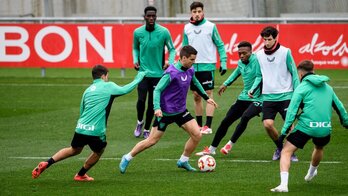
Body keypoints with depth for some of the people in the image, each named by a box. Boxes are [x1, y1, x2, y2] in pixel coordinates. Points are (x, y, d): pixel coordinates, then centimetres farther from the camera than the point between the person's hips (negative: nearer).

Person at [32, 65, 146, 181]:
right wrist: (138, 79, 19)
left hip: (80, 128, 6)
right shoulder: (108, 86, 0)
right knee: (98, 152, 22)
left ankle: (46, 164, 14)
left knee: (75, 150, 26)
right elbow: (125, 90, 5)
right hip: (96, 131, -6)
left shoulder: (88, 90, 18)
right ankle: (81, 175, 32)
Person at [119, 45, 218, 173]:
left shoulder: (190, 71, 0)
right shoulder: (171, 73, -23)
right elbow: (157, 90, -24)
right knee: (152, 140, -2)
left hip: (181, 111, 7)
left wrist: (206, 98, 26)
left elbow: (195, 83, 22)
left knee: (197, 135, -6)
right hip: (165, 112, -7)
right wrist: (157, 108, -36)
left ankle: (183, 161, 13)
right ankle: (127, 158, 16)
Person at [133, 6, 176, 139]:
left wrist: (170, 62, -13)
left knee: (152, 103, 4)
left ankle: (146, 129, 22)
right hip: (143, 71, 0)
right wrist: (135, 60, -2)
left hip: (157, 73, 0)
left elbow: (171, 49, 3)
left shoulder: (164, 32, -8)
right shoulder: (138, 32, -3)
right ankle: (139, 122, 18)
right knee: (141, 99, -11)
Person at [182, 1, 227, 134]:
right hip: (192, 66, 4)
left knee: (208, 94, -7)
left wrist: (223, 62, -7)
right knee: (196, 96, 8)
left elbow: (220, 45, 0)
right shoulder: (187, 28, 6)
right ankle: (199, 125, 17)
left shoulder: (210, 26, -4)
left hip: (207, 65, -4)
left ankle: (208, 126, -9)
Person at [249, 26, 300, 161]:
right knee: (267, 124, -11)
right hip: (268, 96, 2)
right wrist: (253, 89, -2)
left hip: (285, 95, -2)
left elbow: (294, 74, 1)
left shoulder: (285, 52, -3)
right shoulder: (259, 55, 6)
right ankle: (279, 147, 15)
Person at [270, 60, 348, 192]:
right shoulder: (327, 87, 15)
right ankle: (311, 173, 61)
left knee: (286, 152, -1)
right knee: (319, 148, 36)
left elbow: (292, 111, -7)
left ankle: (284, 184, -19)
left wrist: (284, 131, -7)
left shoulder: (302, 88, -1)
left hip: (306, 127, -5)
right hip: (325, 129, 5)